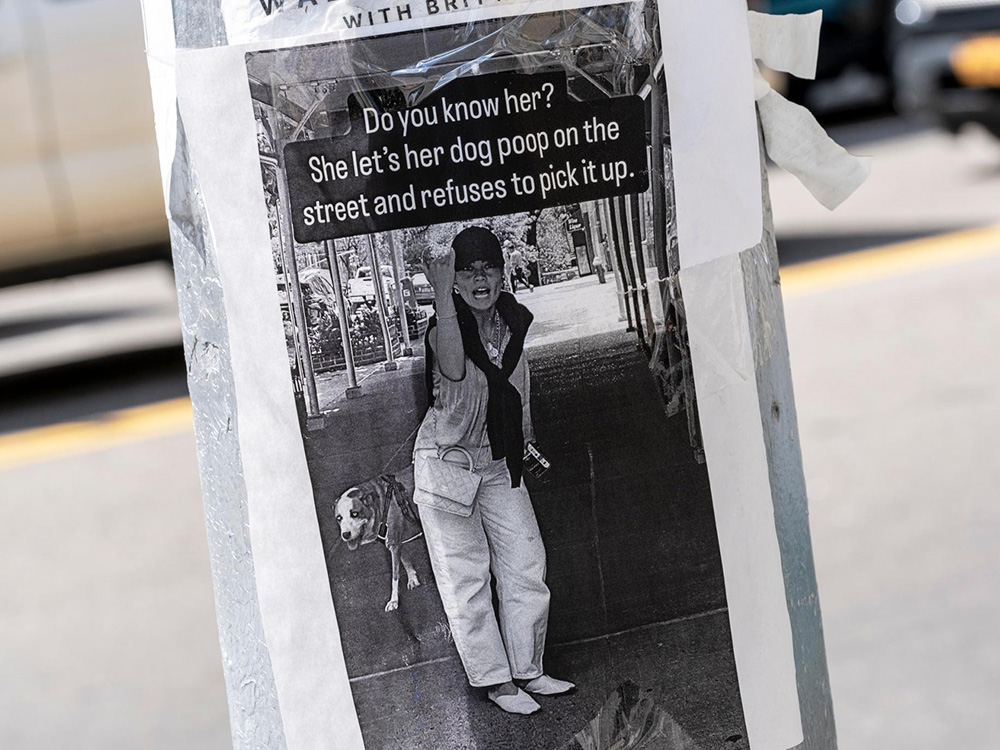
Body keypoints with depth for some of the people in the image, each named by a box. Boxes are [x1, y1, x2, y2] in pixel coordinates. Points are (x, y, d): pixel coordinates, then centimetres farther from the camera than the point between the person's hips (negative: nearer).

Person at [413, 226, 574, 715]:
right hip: (447, 462, -5)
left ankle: (528, 670, 17)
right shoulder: (445, 327, -20)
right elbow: (454, 369, -45)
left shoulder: (514, 321, -4)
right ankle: (495, 681, 6)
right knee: (465, 575, -3)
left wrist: (524, 441, 18)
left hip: (499, 464, 5)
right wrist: (442, 294, -48)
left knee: (526, 564, 4)